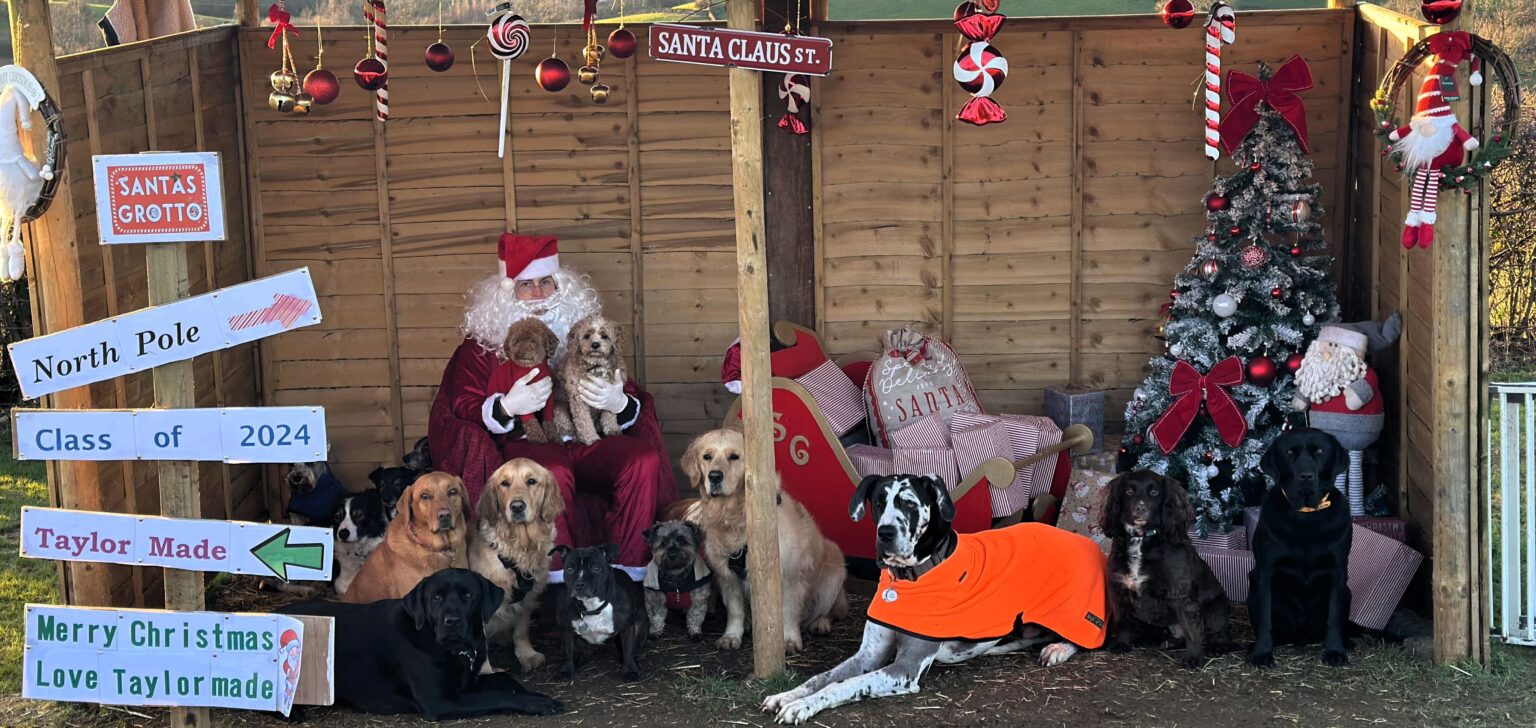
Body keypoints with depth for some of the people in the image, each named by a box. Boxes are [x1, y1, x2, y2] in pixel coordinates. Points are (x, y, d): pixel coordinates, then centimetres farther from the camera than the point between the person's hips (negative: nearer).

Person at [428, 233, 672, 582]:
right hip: (525, 444, -3)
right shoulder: (482, 344, 9)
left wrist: (619, 403, -13)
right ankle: (561, 581, -28)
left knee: (644, 459, -27)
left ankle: (629, 575, -21)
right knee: (554, 472, -38)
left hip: (586, 440, 3)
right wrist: (507, 406, -20)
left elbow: (635, 406, 13)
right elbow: (461, 408, 0)